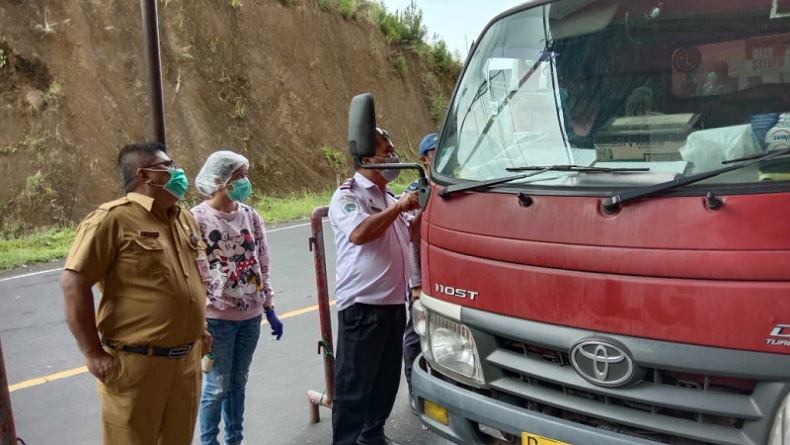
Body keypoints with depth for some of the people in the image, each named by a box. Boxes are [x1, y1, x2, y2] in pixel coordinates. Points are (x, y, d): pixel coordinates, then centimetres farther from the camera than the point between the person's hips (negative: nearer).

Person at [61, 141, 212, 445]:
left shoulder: (186, 220, 9)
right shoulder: (113, 218, -14)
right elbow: (73, 283, -16)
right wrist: (93, 354, -16)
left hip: (186, 361, 7)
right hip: (135, 364, -7)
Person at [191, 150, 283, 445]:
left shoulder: (250, 215, 5)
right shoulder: (197, 218, -10)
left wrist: (269, 309, 11)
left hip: (250, 315, 5)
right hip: (217, 317, -5)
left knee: (238, 382, 15)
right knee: (217, 386, 5)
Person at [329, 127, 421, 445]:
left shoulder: (387, 197, 15)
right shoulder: (347, 195, -10)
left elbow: (406, 234, 26)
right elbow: (359, 233, -28)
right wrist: (399, 207, -21)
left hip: (394, 303, 9)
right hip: (362, 305, -8)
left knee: (387, 378, 18)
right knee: (354, 383, 0)